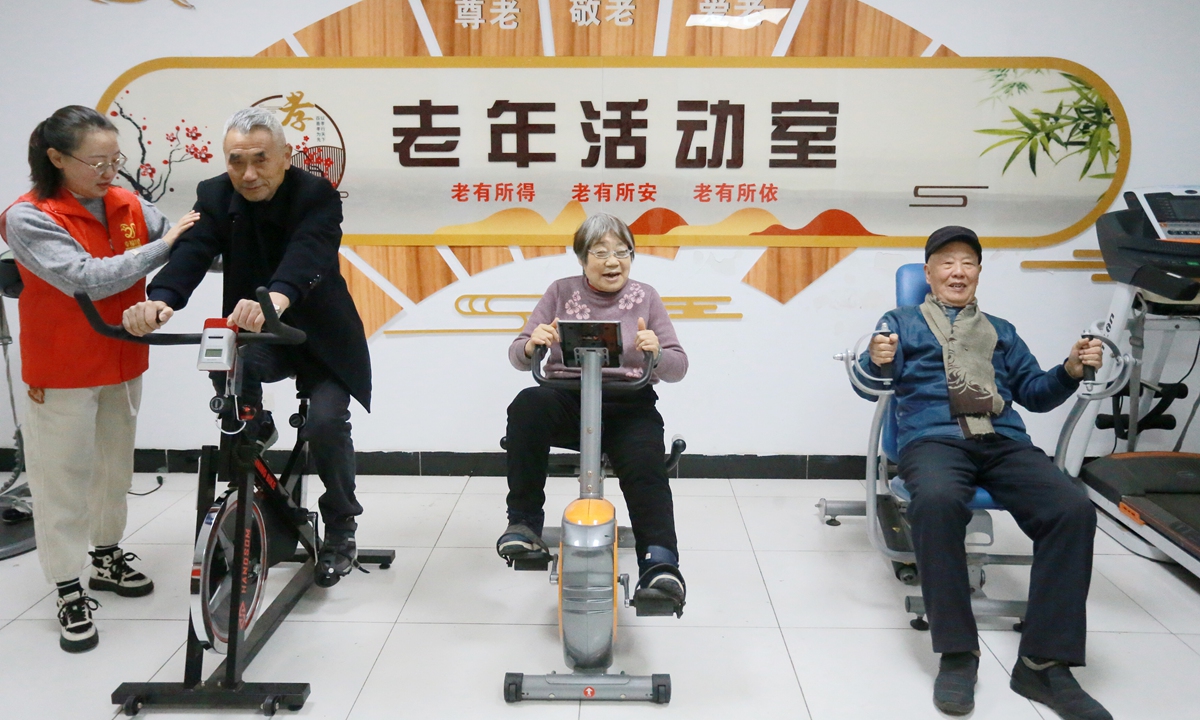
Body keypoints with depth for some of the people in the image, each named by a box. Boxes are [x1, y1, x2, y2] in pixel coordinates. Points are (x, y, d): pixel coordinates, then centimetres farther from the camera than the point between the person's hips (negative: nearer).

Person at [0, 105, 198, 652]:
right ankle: (71, 595, 15)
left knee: (115, 464, 18)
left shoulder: (127, 205, -2)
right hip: (63, 372, -5)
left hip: (123, 361, 5)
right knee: (64, 479, 4)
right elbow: (87, 278, -26)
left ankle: (107, 557, 38)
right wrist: (162, 246, -25)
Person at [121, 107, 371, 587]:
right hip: (253, 335, 3)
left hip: (319, 335, -2)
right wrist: (159, 299, -45)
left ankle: (342, 529, 4)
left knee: (327, 421, -22)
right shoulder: (215, 196, -7)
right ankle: (254, 430, 5)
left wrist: (273, 302, -59)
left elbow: (306, 257, -38)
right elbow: (191, 252, -23)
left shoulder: (317, 196, -18)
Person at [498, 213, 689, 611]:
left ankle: (659, 565, -28)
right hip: (566, 399, 1)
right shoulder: (561, 292, 9)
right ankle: (524, 523, -19)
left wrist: (656, 353, -20)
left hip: (628, 406, 0)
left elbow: (678, 367, 4)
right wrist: (532, 345, -20)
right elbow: (517, 357, 5)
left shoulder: (645, 297, 8)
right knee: (527, 406, -31)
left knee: (645, 466, -30)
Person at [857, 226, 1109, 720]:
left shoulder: (1001, 331, 31)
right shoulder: (902, 322, 21)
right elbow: (869, 389, 9)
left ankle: (1045, 662, -20)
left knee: (1074, 510, -27)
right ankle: (957, 653, -27)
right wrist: (877, 361, -14)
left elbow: (1034, 394, 26)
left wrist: (1071, 370, 5)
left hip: (1005, 442, 4)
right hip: (934, 438, -3)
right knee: (937, 501, -39)